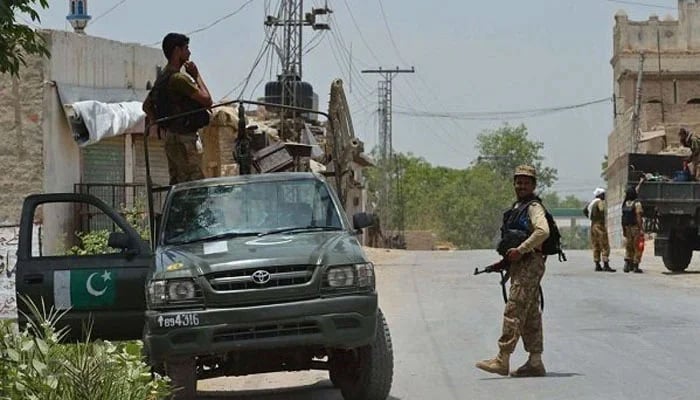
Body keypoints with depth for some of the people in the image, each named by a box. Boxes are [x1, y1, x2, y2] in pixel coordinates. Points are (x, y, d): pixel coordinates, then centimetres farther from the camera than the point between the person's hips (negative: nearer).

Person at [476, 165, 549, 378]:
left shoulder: (534, 207, -10)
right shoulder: (517, 208, 20)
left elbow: (543, 231, -27)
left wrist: (520, 250, -25)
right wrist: (507, 258, 15)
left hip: (530, 264, -10)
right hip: (520, 265, 10)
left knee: (513, 311, -13)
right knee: (530, 315, 10)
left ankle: (502, 360, -15)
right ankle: (535, 362, 12)